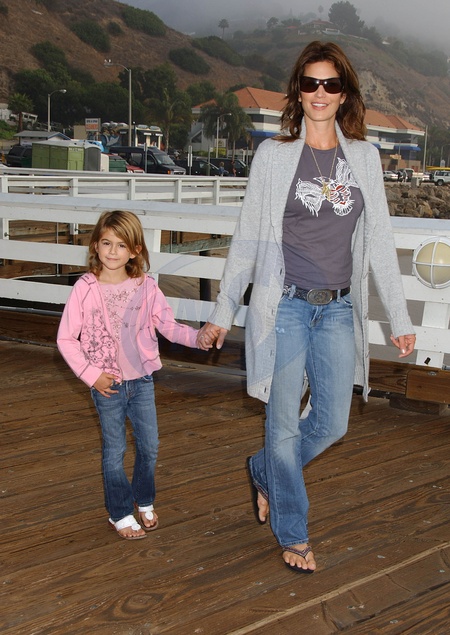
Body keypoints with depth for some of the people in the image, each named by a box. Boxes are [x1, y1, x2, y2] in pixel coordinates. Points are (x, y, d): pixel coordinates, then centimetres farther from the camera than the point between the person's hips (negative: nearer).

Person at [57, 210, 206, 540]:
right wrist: (91, 375, -11)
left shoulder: (146, 287, -5)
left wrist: (198, 337, -21)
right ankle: (120, 513, 24)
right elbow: (66, 339, -6)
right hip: (107, 385, -2)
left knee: (150, 446, 11)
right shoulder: (86, 288, -11)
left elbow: (169, 326, -3)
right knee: (114, 451, 8)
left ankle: (144, 500, 35)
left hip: (142, 380, 3)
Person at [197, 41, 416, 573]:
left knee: (332, 423, 7)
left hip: (338, 310, 3)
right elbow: (248, 238, 3)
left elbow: (379, 240, 9)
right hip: (285, 306, -3)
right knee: (285, 425, 4)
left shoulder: (364, 157, 6)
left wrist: (399, 318, 8)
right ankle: (292, 534, 22)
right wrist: (222, 313, 3)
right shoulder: (274, 155, -1)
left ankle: (263, 470, 37)